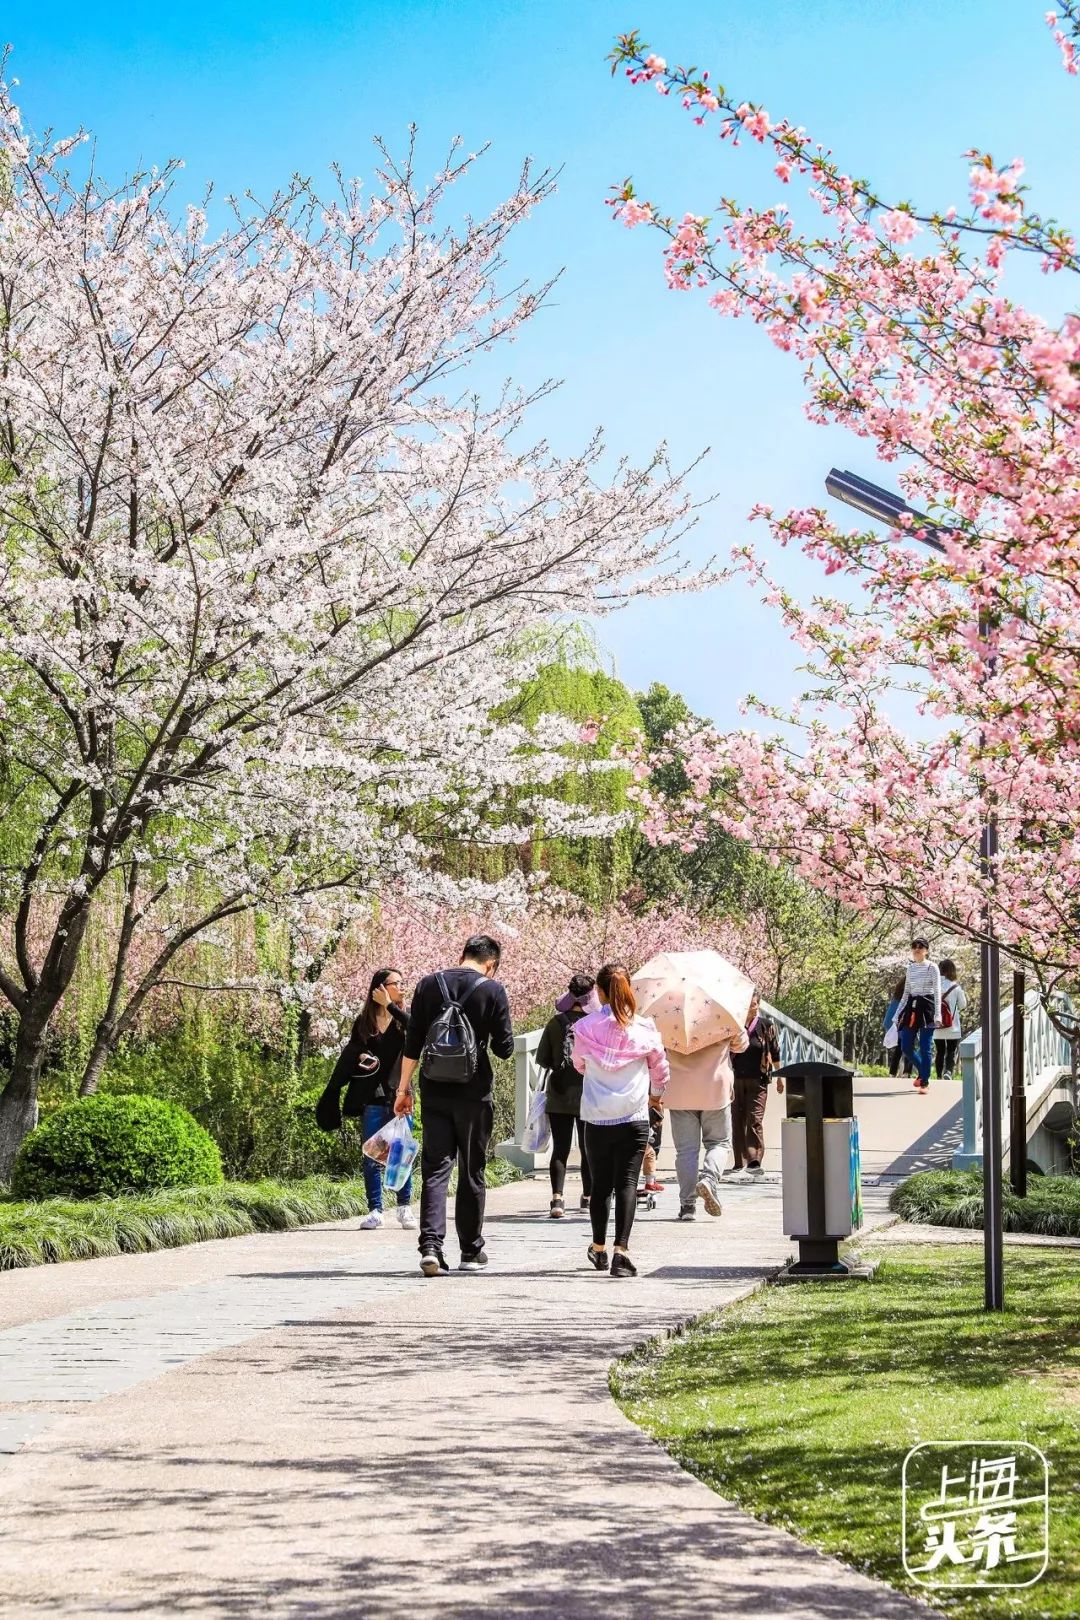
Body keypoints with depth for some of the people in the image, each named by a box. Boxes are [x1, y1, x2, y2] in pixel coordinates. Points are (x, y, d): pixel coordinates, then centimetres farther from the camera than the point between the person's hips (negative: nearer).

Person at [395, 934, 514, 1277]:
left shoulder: (428, 985, 4)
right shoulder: (493, 991, -5)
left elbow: (412, 1043, 4)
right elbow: (504, 1048, -4)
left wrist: (404, 1087, 11)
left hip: (434, 1091, 2)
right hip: (474, 1094, -2)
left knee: (434, 1169, 1)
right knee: (472, 1171, 9)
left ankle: (431, 1245, -15)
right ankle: (471, 1251, 16)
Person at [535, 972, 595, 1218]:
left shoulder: (555, 1023, -2)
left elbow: (542, 1059, 1)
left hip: (559, 1096, 1)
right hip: (588, 1095, -1)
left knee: (560, 1149, 0)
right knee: (588, 1148, 14)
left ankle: (557, 1197, -16)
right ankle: (588, 1197, 26)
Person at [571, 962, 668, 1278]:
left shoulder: (585, 1028, -4)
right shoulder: (643, 1029, -4)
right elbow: (660, 1067, 12)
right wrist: (656, 1094, 32)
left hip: (596, 1118, 1)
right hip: (633, 1118, -1)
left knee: (600, 1184, 14)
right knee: (627, 1183, -3)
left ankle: (599, 1248, 27)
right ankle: (621, 1251, -16)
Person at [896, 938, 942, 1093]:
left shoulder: (932, 968, -3)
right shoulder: (910, 968, 14)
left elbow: (937, 992, -6)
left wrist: (937, 1014, -14)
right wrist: (898, 1013, 16)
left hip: (927, 1006, -6)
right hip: (912, 1007, 6)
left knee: (925, 1047, -6)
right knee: (906, 1047, 3)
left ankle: (924, 1082, 2)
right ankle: (922, 1072, 28)